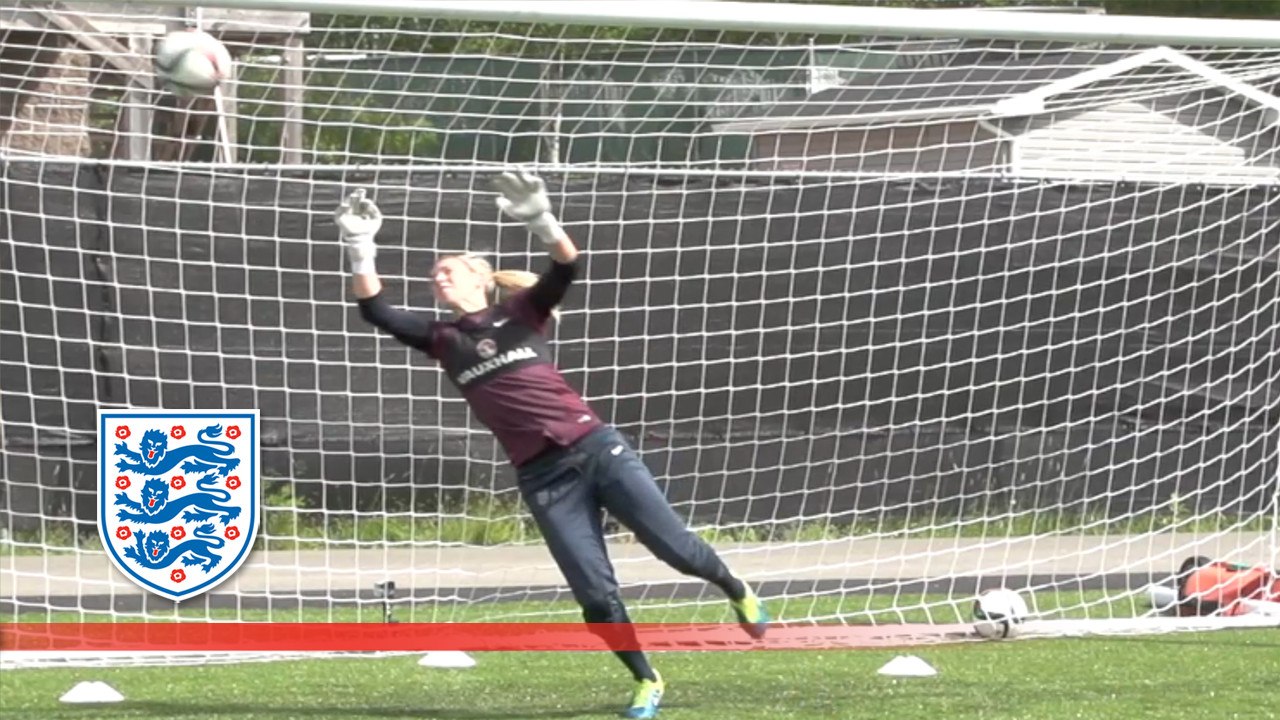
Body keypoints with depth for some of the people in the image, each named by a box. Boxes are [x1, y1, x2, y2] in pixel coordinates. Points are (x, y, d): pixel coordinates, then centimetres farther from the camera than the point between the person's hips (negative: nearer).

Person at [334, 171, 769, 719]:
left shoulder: (520, 312, 6)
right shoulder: (443, 340, 12)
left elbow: (566, 268, -11)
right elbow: (375, 310, 3)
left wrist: (540, 220, -29)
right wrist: (360, 248, -8)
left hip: (595, 449, -2)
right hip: (542, 479, 2)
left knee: (677, 549, -3)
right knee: (596, 597, -4)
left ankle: (736, 592, 27)